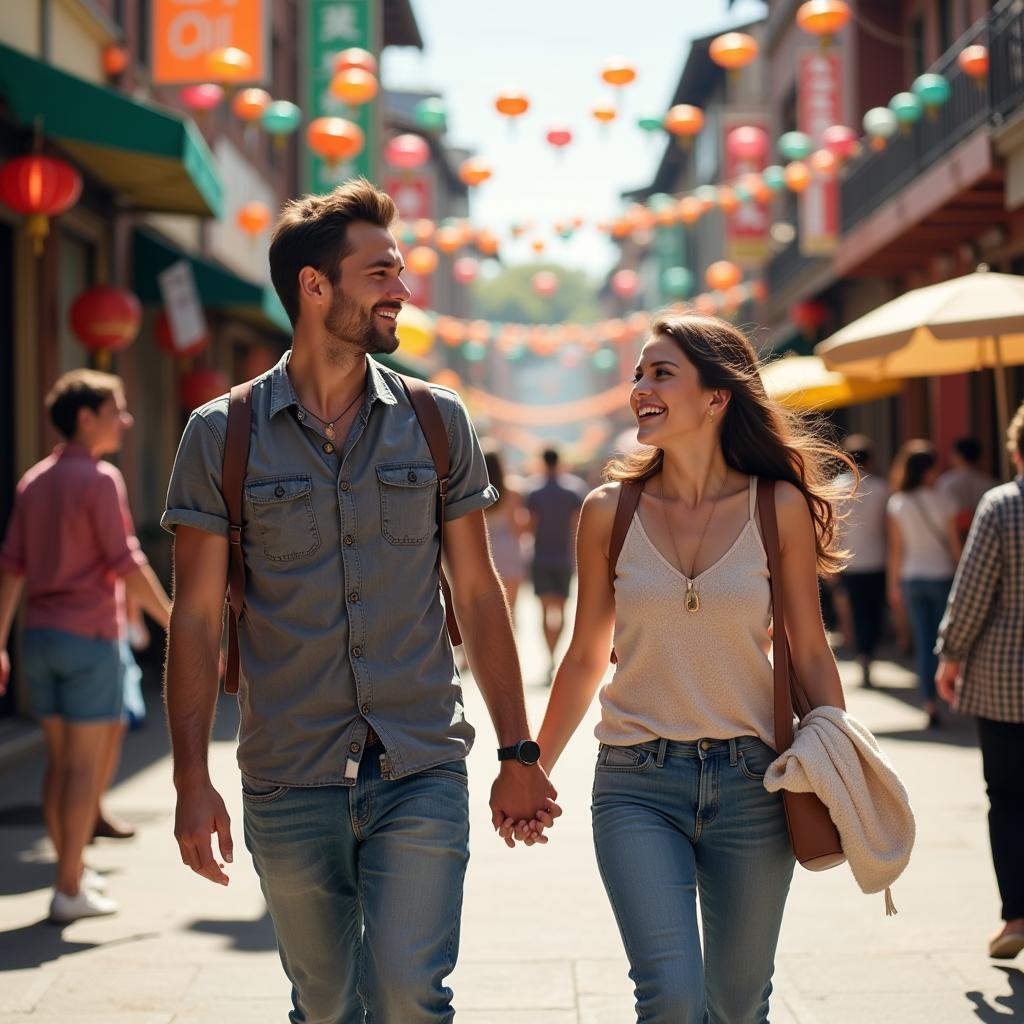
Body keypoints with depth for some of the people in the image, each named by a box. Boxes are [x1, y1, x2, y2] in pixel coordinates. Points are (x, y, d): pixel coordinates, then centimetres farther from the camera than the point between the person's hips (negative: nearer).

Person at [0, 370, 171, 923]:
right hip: (88, 634, -7)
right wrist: (176, 626, -9)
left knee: (60, 760, 13)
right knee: (83, 763, -2)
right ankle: (70, 890, 1)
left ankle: (72, 868, 21)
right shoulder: (100, 479, -11)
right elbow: (127, 567, -15)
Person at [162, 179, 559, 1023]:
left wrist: (519, 753, 7)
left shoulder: (437, 421, 4)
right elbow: (196, 617, 0)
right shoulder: (221, 436, -1)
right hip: (288, 785, 0)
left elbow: (477, 593, 8)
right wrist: (192, 781, -6)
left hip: (422, 772, 0)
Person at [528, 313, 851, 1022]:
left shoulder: (780, 507, -2)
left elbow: (810, 651, 3)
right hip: (638, 785, 0)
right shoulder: (609, 511, 0)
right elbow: (586, 658, 10)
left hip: (751, 783, 0)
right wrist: (534, 770, 14)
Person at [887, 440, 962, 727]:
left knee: (923, 642, 3)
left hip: (912, 577, 2)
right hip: (941, 575, -2)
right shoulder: (944, 502, -8)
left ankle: (930, 705, 0)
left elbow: (896, 548, 0)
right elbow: (955, 544, -2)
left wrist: (893, 585, 7)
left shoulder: (897, 503, -2)